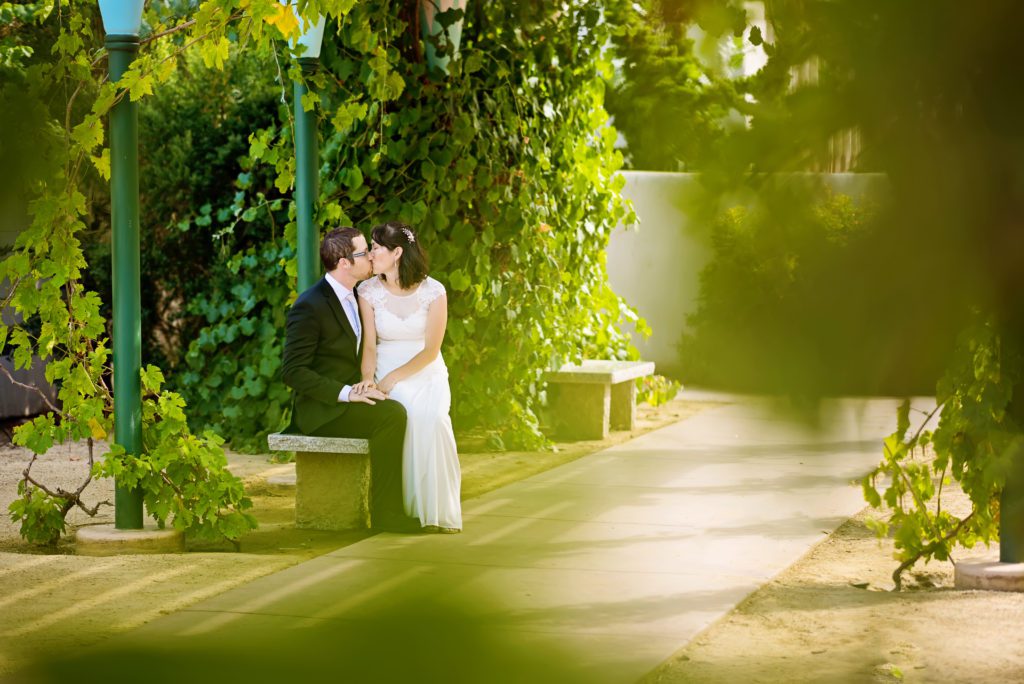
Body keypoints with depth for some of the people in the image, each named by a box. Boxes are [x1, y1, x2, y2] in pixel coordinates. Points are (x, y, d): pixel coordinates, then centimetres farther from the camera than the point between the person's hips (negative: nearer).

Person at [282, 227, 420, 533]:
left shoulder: (355, 297, 11)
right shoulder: (310, 306, -17)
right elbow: (293, 371, -20)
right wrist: (346, 392, -26)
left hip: (347, 400, 8)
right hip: (321, 410, -8)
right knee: (392, 414, -27)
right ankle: (386, 511, -21)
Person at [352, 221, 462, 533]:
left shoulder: (432, 291, -5)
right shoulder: (369, 291, 1)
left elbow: (431, 350, -7)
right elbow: (370, 345, -1)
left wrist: (394, 377, -18)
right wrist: (369, 378, -21)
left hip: (426, 375, 0)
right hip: (387, 377, 0)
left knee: (431, 419, -33)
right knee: (406, 417, -34)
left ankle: (438, 512, -23)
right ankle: (404, 508, -25)